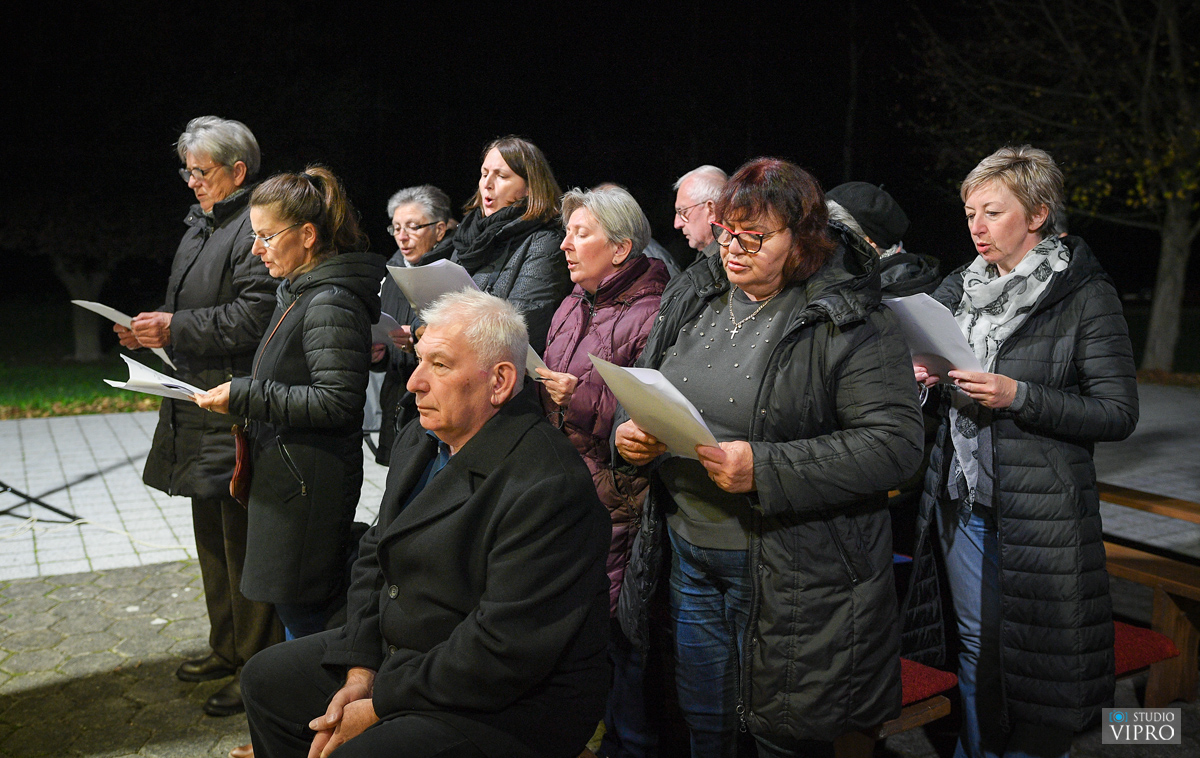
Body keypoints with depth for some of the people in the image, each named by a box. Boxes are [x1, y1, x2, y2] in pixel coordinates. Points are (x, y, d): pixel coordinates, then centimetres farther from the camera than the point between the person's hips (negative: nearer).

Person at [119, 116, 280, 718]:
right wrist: (151, 329, 8)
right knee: (212, 535, 19)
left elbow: (252, 320, -23)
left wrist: (175, 328, -17)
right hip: (199, 407, 11)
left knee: (242, 541, -3)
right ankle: (227, 648, 34)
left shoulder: (254, 231, -15)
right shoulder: (200, 227, 17)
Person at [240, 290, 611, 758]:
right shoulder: (420, 441, 5)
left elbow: (502, 652, -28)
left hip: (507, 708, -9)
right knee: (267, 679, 15)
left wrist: (378, 707, -19)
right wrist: (360, 673, -2)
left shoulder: (548, 489, -27)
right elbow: (375, 554, 9)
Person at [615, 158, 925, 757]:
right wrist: (629, 432, -8)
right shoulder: (693, 297, 5)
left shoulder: (850, 323, -14)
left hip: (790, 572, -5)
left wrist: (765, 469, -28)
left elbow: (895, 443, -21)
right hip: (689, 555, 6)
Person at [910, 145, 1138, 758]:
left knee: (1036, 656, 5)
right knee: (976, 643, 17)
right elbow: (920, 361, 17)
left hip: (1039, 507, -5)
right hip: (961, 498, 5)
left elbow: (1118, 413, -11)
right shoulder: (959, 288, 7)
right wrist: (920, 377, -6)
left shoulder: (1086, 295, -8)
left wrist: (1018, 396, -21)